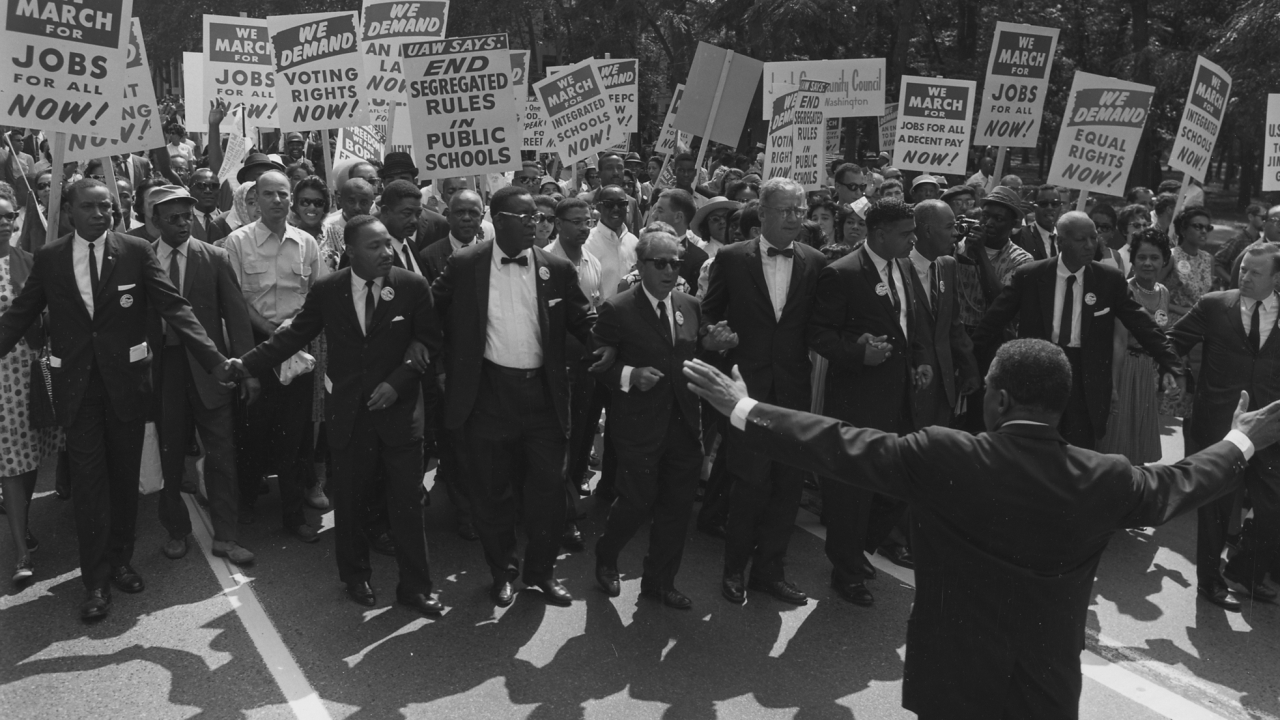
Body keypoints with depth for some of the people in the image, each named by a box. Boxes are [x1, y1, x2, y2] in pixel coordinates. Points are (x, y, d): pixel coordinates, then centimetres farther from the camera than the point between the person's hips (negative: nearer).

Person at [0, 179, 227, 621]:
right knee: (89, 482, 1)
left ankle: (120, 560, 29)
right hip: (77, 385, 0)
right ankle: (96, 581, 10)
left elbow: (174, 308, -8)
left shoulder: (136, 252, -3)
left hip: (126, 380, 0)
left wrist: (216, 361, -17)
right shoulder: (49, 259, 2)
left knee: (125, 477, 11)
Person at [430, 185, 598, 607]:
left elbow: (581, 318, 7)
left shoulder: (557, 269, 2)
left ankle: (542, 569, 26)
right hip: (487, 394, -1)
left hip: (543, 394, 1)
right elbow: (433, 309, 8)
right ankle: (502, 571, 30)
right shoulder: (465, 266, -2)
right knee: (492, 490, 10)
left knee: (548, 486, 6)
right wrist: (445, 366, 3)